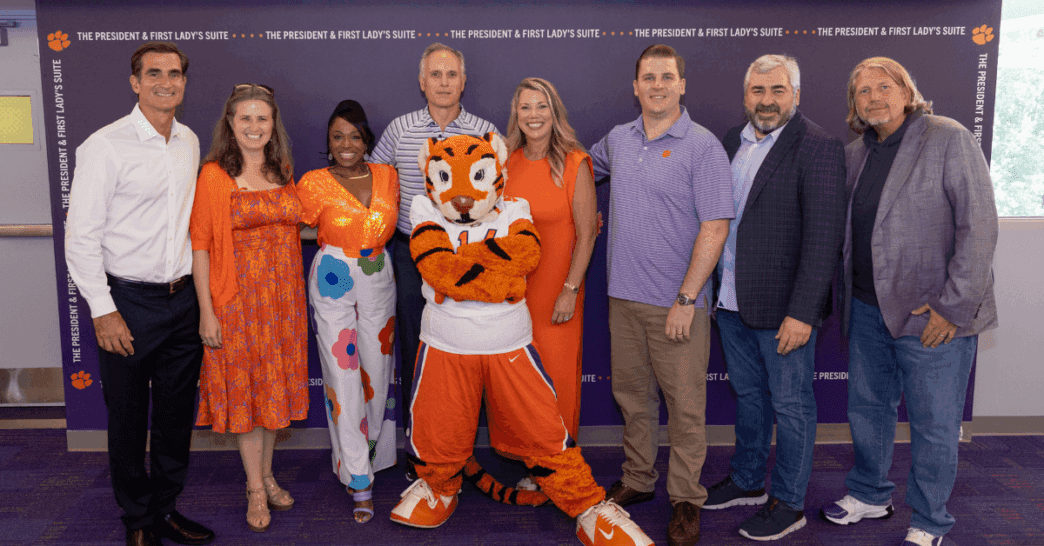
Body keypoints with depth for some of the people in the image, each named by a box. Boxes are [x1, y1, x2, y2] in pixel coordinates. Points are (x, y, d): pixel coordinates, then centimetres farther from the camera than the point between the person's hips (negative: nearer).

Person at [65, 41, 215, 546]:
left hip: (183, 300, 5)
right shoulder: (105, 146, -10)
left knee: (177, 412, 13)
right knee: (128, 417, 8)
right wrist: (103, 310, -13)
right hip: (129, 302, -5)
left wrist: (195, 286, 14)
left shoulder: (190, 142, 9)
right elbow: (80, 236, -11)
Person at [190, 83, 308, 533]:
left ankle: (266, 476, 31)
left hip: (284, 300, 4)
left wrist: (297, 297, 9)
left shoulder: (283, 172, 7)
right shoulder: (214, 175, -8)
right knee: (245, 389, 5)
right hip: (237, 299, -4)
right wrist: (207, 310, -13)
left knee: (274, 387, 13)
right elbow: (200, 245, -9)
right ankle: (256, 489, 20)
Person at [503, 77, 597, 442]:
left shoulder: (575, 163, -8)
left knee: (555, 372, 5)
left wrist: (570, 291, -13)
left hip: (555, 287, -4)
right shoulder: (507, 161, 5)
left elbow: (587, 233, -9)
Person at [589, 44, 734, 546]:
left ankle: (686, 498, 18)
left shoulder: (702, 146, -8)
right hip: (624, 297, 5)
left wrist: (686, 299, -16)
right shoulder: (617, 140, 9)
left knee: (685, 403, 3)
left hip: (678, 302, -5)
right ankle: (637, 480, 32)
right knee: (631, 394, 15)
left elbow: (715, 228, -12)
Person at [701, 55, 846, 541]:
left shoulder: (817, 147, -12)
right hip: (732, 300, 7)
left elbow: (824, 236, -17)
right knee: (748, 395, 20)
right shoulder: (732, 140, 9)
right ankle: (747, 482, 37)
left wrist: (802, 312, -20)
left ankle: (789, 502, 24)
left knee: (790, 405, 8)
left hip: (783, 306, -6)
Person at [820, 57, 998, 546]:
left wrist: (954, 305, -16)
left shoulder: (949, 140, -8)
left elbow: (978, 226, -13)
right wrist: (848, 297, 9)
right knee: (866, 408, 18)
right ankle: (869, 495, 38)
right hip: (867, 308, 6)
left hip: (933, 314, -6)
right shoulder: (855, 155, 11)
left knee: (933, 424, 5)